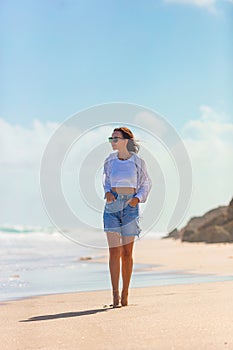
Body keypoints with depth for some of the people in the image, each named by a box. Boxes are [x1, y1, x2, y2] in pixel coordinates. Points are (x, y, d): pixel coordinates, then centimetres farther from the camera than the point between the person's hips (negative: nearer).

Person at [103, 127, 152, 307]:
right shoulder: (109, 161, 5)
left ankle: (125, 293, 16)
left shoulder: (138, 162, -1)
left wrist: (138, 198, -7)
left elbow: (146, 184, 9)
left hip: (130, 207, -1)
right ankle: (115, 294, -6)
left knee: (127, 252, 4)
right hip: (112, 207, 1)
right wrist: (107, 192, -2)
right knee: (114, 251, -7)